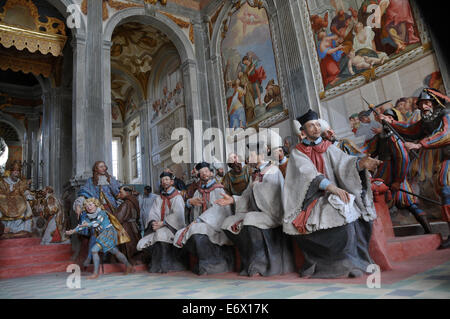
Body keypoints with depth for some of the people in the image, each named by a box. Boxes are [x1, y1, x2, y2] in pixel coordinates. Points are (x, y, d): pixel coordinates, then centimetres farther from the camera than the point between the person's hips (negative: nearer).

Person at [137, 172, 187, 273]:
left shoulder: (177, 197, 1)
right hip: (159, 229, 5)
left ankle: (163, 266, -24)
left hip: (173, 228, -5)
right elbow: (153, 213, 6)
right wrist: (153, 222, -16)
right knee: (142, 245, -15)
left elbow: (177, 215, -12)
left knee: (161, 233, -36)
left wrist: (163, 223, -19)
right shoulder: (159, 198, 18)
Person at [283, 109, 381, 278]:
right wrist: (332, 187, -29)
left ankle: (350, 263, -12)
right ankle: (316, 264, -10)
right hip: (311, 199, -1)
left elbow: (344, 162, -5)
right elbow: (309, 174, -13)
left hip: (333, 195, 2)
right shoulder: (297, 152, 5)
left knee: (345, 212, -28)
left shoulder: (329, 148, 13)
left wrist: (362, 162, -28)